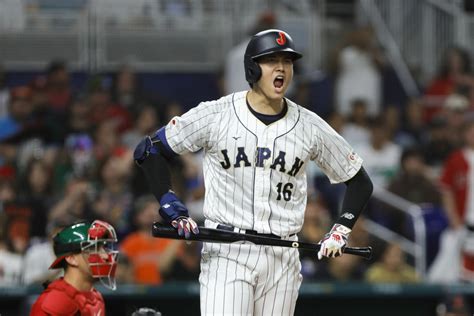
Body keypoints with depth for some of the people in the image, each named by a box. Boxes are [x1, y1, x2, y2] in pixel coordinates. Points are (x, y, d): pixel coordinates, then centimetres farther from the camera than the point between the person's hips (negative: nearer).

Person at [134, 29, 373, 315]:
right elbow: (148, 151, 2)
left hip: (283, 259, 3)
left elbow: (360, 182, 16)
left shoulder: (310, 126, 5)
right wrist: (173, 210, -7)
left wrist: (340, 232, 2)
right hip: (226, 252, -3)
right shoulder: (215, 115, -3)